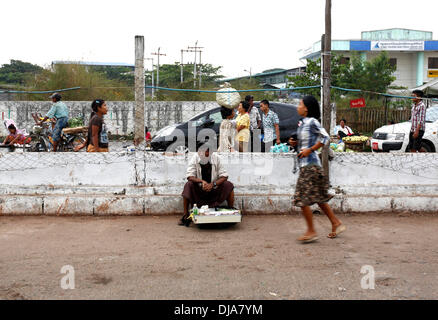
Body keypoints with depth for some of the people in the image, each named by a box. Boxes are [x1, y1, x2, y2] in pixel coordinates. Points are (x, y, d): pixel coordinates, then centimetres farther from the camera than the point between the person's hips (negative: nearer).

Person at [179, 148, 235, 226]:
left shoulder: (215, 158, -12)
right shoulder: (195, 157, -13)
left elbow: (224, 176, -13)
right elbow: (189, 176, -19)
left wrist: (213, 184, -30)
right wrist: (202, 181, -37)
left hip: (214, 189, 1)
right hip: (199, 189, -1)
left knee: (228, 185, -22)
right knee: (188, 185, -28)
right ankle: (186, 215, -20)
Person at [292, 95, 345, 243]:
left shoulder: (312, 122, -12)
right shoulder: (303, 123, 15)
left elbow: (325, 137, -19)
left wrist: (309, 150, -19)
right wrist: (296, 143, 8)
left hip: (310, 165, -9)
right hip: (305, 164, 9)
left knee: (303, 199, -7)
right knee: (318, 197, 14)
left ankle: (311, 231, 2)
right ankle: (336, 223, 23)